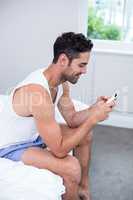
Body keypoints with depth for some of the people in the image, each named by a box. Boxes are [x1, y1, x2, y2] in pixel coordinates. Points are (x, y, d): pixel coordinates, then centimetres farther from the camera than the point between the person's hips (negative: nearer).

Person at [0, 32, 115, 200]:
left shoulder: (60, 80, -6)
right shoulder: (38, 92, -36)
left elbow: (72, 120, 4)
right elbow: (59, 150, -33)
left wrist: (95, 108, -14)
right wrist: (93, 118, -29)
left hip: (34, 134, 10)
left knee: (86, 135, 11)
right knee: (71, 167, -28)